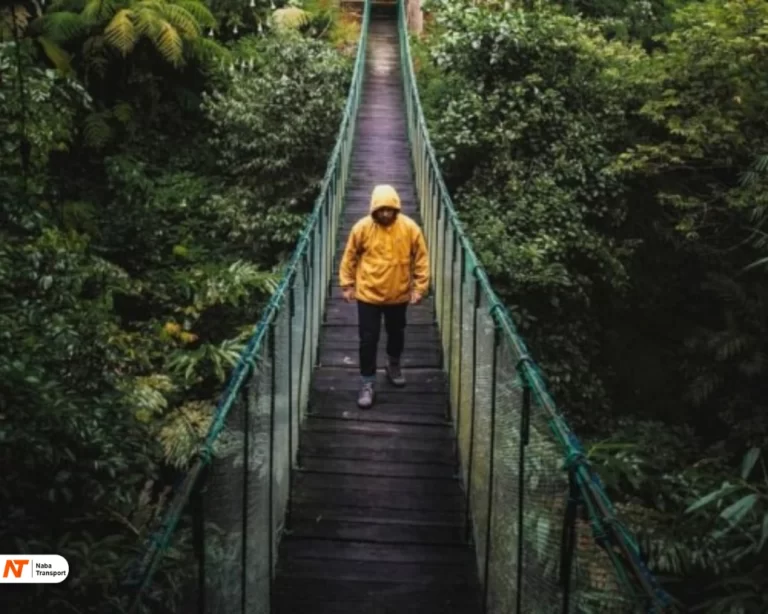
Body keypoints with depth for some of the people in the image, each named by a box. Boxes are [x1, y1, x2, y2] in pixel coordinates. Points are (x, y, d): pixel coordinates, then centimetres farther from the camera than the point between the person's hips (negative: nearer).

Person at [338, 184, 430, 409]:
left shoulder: (410, 228, -12)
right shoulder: (362, 228, -12)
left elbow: (421, 259, -3)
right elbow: (349, 257, -1)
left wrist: (419, 288, -5)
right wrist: (347, 285, 0)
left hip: (398, 294, 1)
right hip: (368, 294, -1)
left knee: (396, 334, 20)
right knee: (368, 339, 1)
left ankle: (394, 366, 46)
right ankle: (367, 383, 13)